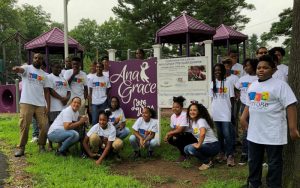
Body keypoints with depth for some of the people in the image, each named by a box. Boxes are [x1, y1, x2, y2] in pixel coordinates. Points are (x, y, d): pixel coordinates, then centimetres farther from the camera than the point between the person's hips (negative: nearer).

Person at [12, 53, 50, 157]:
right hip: (26, 103, -3)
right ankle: (21, 147, 7)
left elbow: (46, 91, 12)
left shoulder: (44, 75, 15)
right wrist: (16, 69, -47)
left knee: (44, 126, 1)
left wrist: (48, 105, 3)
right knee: (24, 125, -2)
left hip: (41, 104, 4)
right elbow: (20, 70, -21)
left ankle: (42, 146, 16)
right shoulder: (27, 68, 3)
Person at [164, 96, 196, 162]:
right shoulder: (173, 116, 1)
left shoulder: (184, 115, -23)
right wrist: (168, 135, -15)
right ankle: (185, 150, 10)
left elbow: (180, 130, -27)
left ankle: (183, 154, -5)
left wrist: (168, 133, -19)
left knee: (177, 136, -30)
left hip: (191, 136, -8)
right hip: (181, 135, 8)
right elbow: (172, 129, 5)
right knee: (170, 139, -11)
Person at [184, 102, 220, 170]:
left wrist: (198, 145, -29)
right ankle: (207, 158, 9)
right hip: (205, 145, 9)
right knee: (186, 149, -2)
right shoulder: (192, 121, 8)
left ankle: (207, 162, -4)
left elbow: (202, 133, -38)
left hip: (213, 146, -9)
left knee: (191, 149, -27)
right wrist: (197, 144, 5)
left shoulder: (201, 120, -19)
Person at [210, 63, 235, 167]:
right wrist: (213, 109, 10)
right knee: (219, 134, 13)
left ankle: (230, 155, -1)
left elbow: (232, 98, -1)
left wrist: (230, 109, -2)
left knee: (227, 134, -7)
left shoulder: (228, 83, -4)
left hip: (225, 112, -4)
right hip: (216, 113, 4)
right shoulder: (212, 83, 8)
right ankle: (222, 152, 24)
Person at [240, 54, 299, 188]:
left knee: (274, 163, 7)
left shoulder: (280, 85, -12)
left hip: (273, 133, -7)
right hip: (254, 132, 7)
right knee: (254, 161, 19)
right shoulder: (253, 85, 10)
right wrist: (244, 117, 8)